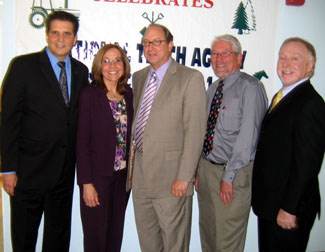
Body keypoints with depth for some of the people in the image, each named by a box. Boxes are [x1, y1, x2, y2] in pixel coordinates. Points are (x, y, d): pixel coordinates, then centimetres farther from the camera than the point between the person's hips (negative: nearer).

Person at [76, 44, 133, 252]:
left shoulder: (129, 94, 5)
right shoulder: (90, 94, -9)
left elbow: (130, 136, 8)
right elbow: (82, 141, -11)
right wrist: (86, 182, -13)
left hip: (123, 174, 5)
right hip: (98, 175, -4)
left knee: (116, 232, 16)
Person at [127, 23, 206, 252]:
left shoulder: (191, 78, -8)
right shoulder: (138, 77, 12)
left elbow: (195, 130, -13)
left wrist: (184, 177, -16)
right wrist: (131, 164, 12)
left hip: (171, 177, -6)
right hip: (140, 175, 6)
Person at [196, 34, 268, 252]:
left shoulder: (250, 87, -13)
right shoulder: (212, 89, 12)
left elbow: (248, 136, -19)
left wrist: (228, 177, -18)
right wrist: (198, 169, 9)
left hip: (235, 173, -7)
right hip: (206, 167, 7)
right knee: (207, 232, 20)